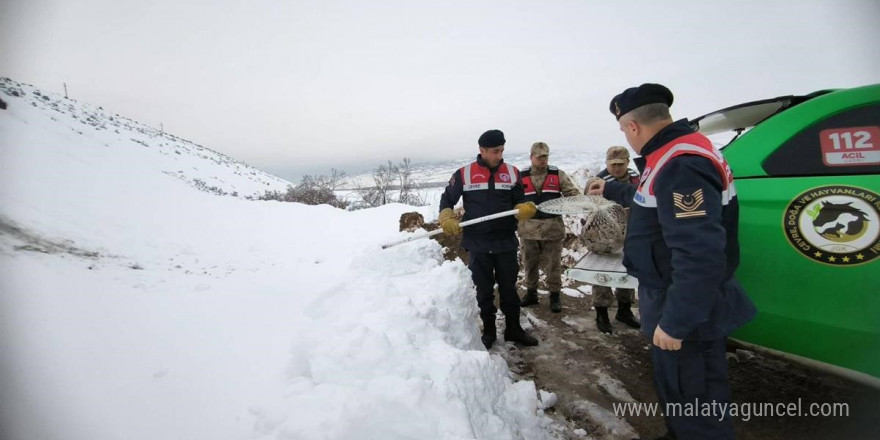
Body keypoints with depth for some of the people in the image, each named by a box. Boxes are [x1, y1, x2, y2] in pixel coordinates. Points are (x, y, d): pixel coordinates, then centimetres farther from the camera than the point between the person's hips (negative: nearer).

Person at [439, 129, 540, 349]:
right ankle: (488, 331, 27)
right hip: (478, 244, -1)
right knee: (484, 291, 11)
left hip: (506, 243, 2)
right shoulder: (464, 173, -2)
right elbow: (447, 200, 7)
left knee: (509, 288, 14)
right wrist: (447, 220, -10)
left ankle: (513, 329, 30)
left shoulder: (512, 173, 5)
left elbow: (519, 202, 7)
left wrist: (526, 208, -16)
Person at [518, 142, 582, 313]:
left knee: (553, 264, 7)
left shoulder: (557, 174, 3)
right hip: (528, 228, 1)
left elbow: (572, 192, 0)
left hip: (553, 227, -1)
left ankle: (555, 295, 22)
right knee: (529, 263, 13)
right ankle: (531, 293, 30)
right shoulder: (521, 177, 2)